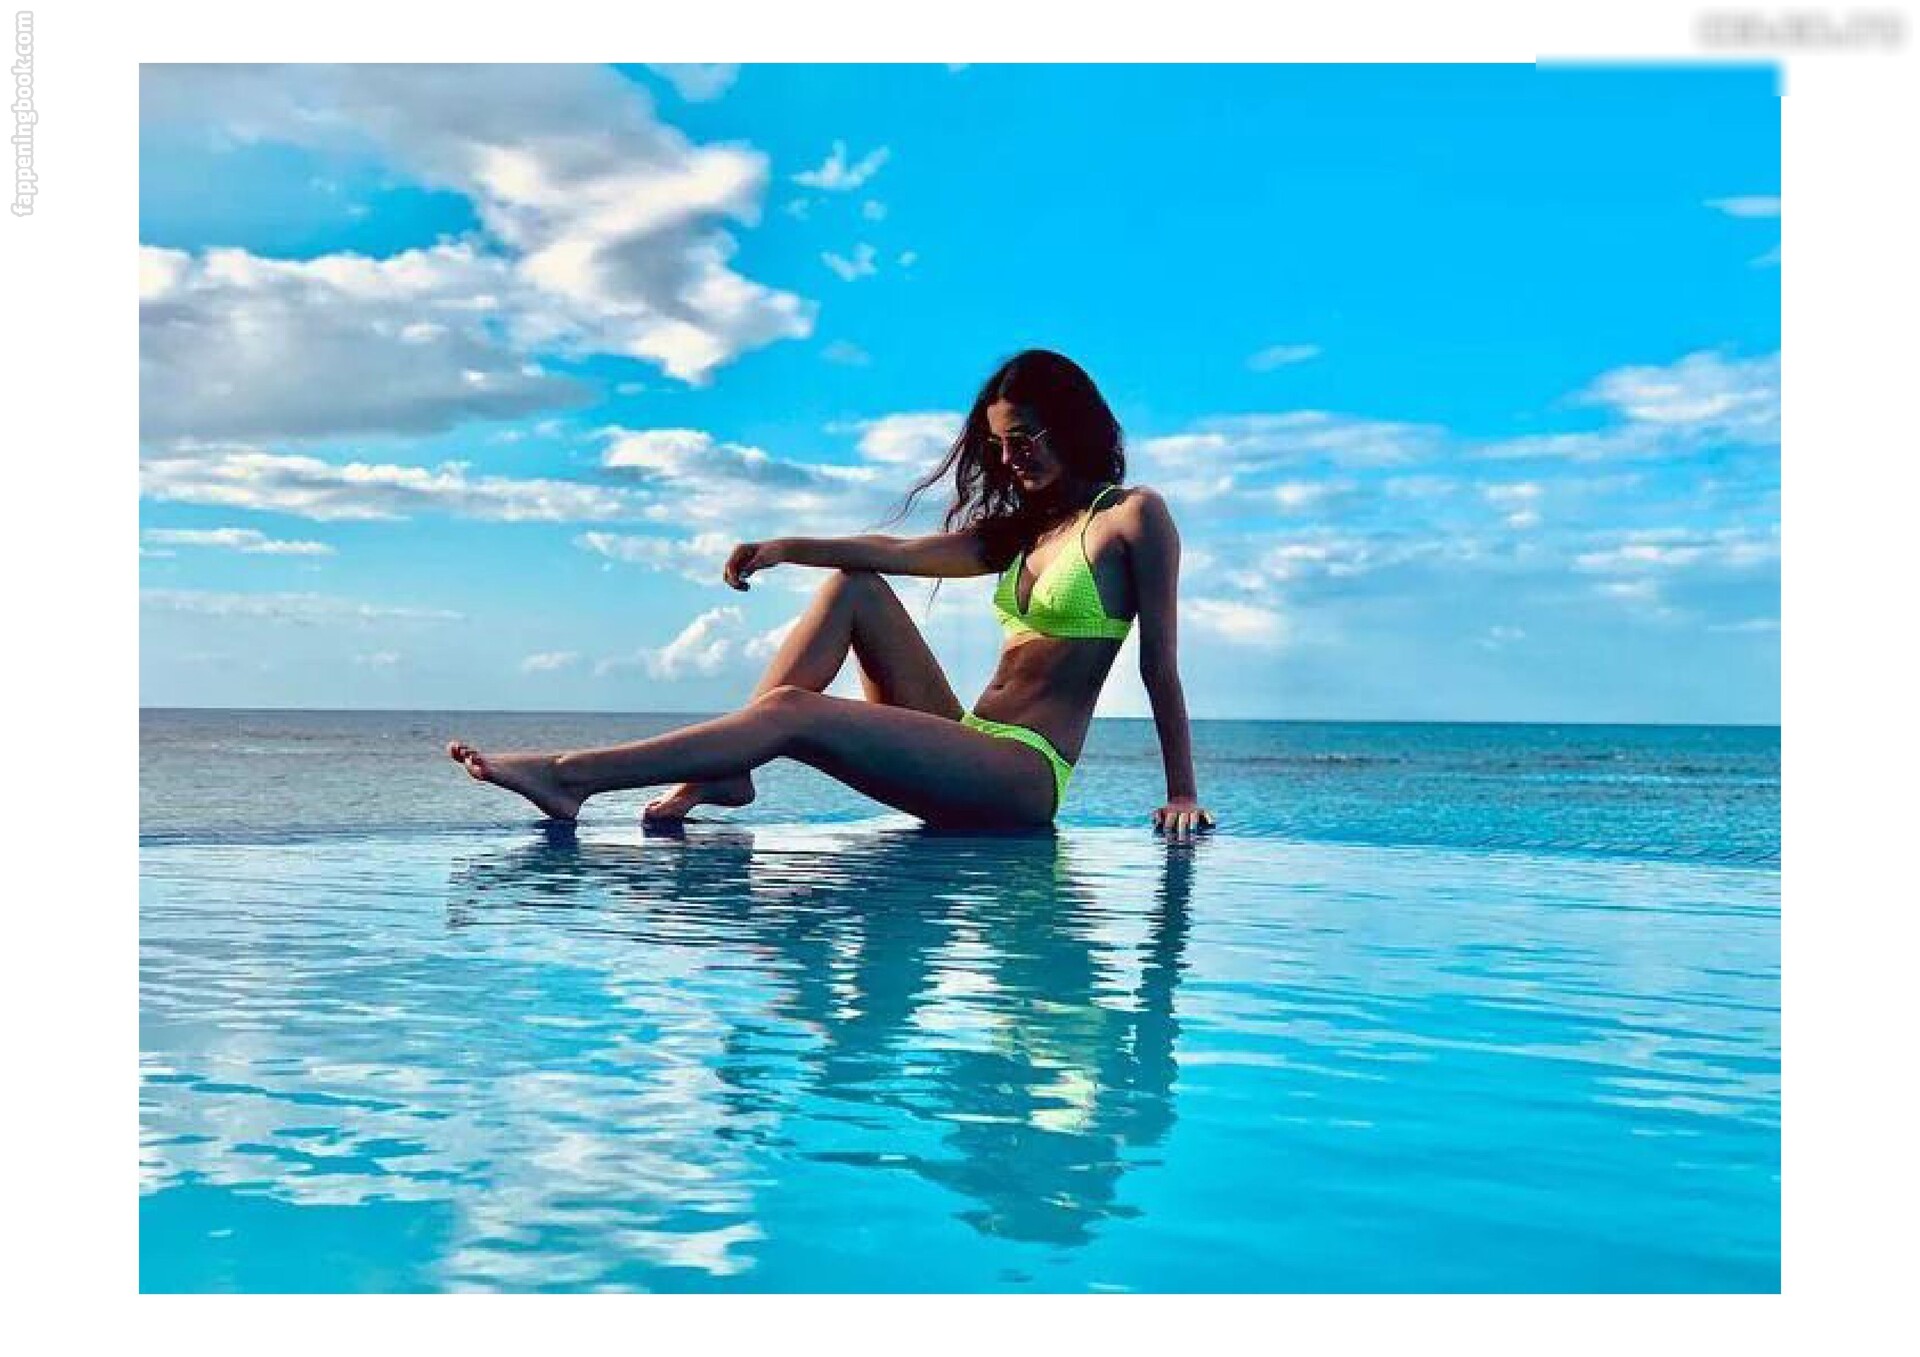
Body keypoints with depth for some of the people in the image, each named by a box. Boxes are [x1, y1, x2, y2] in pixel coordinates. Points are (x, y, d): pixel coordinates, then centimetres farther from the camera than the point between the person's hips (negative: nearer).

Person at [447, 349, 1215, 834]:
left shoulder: (1133, 516, -1)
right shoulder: (1021, 528, 22)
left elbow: (1160, 665, -6)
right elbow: (905, 552, 9)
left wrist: (1181, 793, -10)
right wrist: (789, 548, -4)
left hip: (1021, 776, -8)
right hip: (964, 750, 8)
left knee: (797, 711, -22)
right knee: (854, 585, 3)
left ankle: (570, 776, -22)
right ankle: (726, 771, -10)